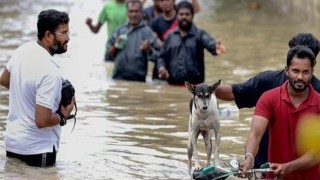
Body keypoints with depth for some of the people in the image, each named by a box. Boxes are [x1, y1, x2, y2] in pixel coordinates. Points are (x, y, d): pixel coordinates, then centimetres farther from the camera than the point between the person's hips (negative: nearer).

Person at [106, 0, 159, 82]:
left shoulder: (146, 31, -2)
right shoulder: (120, 30, 12)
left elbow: (155, 56, -9)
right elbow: (110, 52, 15)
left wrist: (149, 49, -29)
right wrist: (115, 46, -5)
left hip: (137, 79, -4)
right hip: (118, 77, 4)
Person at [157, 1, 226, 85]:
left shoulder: (199, 34, 2)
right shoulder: (170, 36, 13)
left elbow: (210, 42, -20)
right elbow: (162, 57, 17)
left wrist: (215, 47, -45)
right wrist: (161, 67, -6)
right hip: (173, 85, 3)